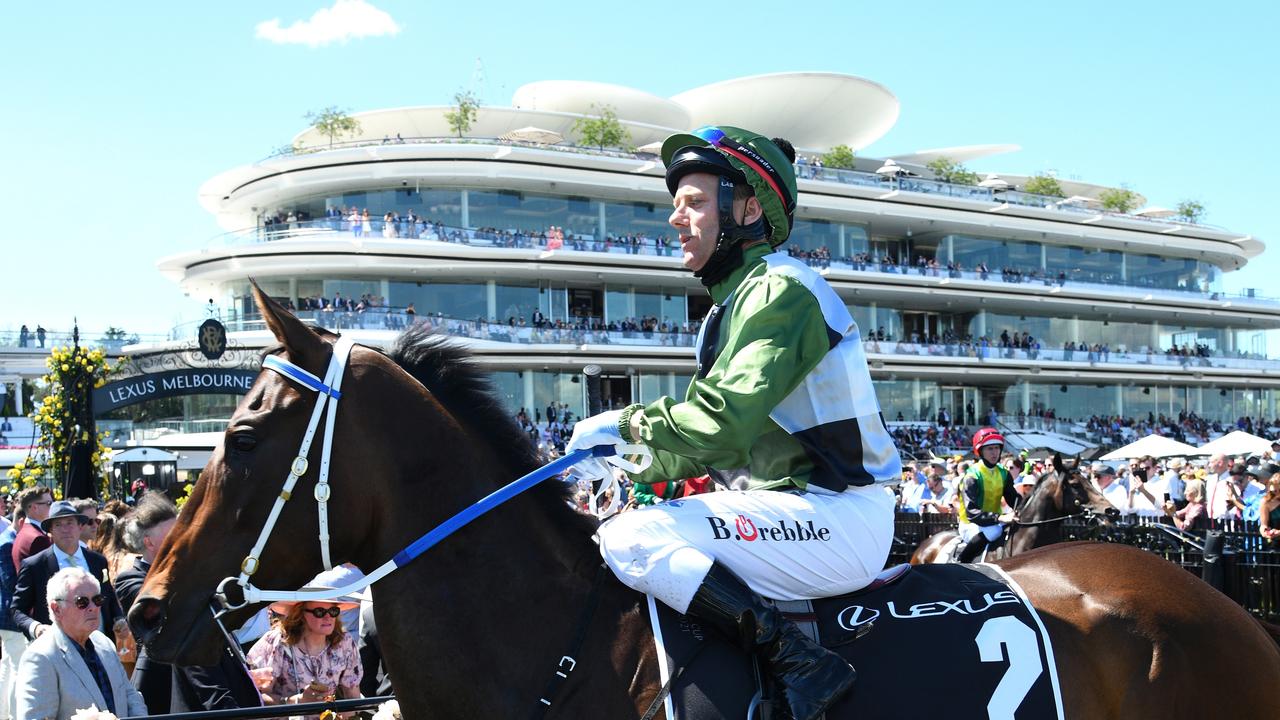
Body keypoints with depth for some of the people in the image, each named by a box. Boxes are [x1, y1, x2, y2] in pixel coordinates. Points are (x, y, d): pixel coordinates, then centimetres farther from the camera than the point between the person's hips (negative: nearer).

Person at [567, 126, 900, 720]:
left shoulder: (780, 290, -12)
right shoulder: (733, 303, 19)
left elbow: (726, 421, -25)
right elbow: (723, 434, 21)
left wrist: (627, 422, -12)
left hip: (839, 516, -10)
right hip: (798, 510, 10)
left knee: (629, 539, -21)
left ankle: (799, 663, -22)